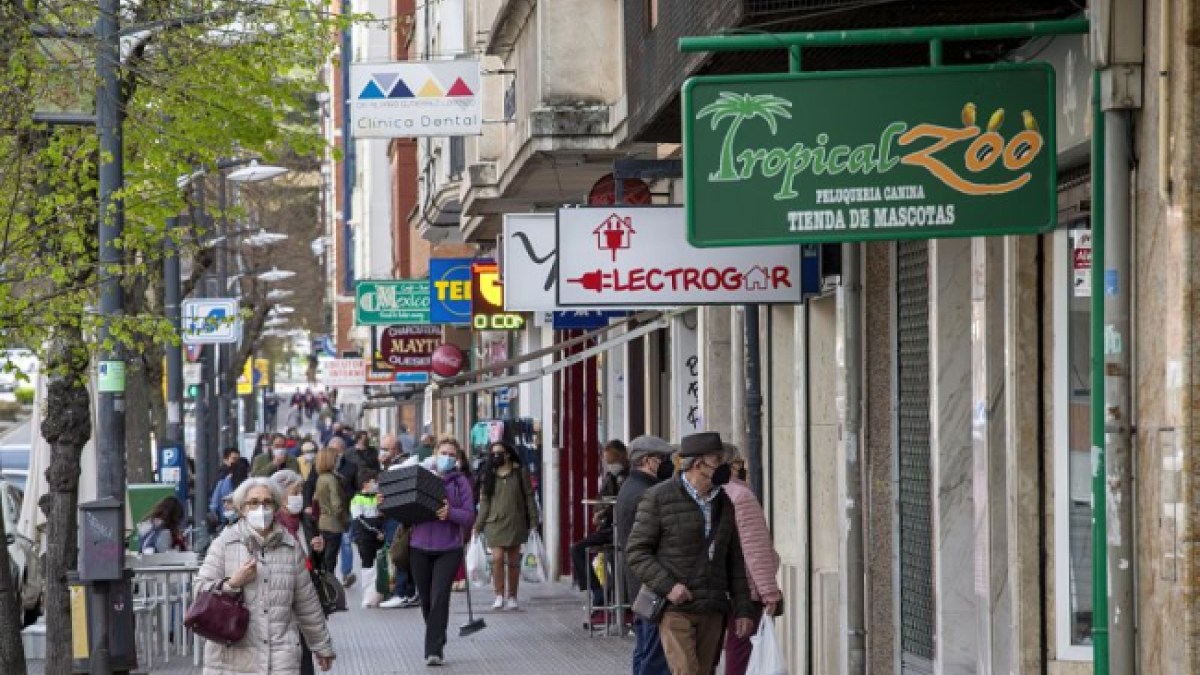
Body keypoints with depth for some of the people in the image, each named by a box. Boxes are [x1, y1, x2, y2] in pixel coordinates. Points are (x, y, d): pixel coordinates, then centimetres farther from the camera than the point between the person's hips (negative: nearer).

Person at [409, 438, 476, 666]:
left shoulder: (460, 481, 1)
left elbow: (470, 516, -4)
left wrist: (450, 513, -22)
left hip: (448, 549, -3)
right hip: (419, 547, 3)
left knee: (439, 597, -13)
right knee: (426, 599, 10)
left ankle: (434, 650, -11)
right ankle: (435, 644, 28)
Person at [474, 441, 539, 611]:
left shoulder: (520, 474, 3)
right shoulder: (489, 476, 8)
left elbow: (529, 498, 4)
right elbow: (484, 501, 10)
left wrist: (533, 520, -3)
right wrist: (479, 524, 6)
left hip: (515, 523, 0)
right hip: (495, 522, 0)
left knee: (513, 561, 6)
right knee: (497, 558, -15)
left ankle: (512, 597, 15)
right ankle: (499, 595, -9)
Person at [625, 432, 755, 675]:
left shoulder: (723, 504, 9)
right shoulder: (659, 498, -7)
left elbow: (735, 561, 13)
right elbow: (636, 552, -7)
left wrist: (743, 609, 6)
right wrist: (668, 586, -19)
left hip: (711, 611, 5)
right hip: (675, 609, -5)